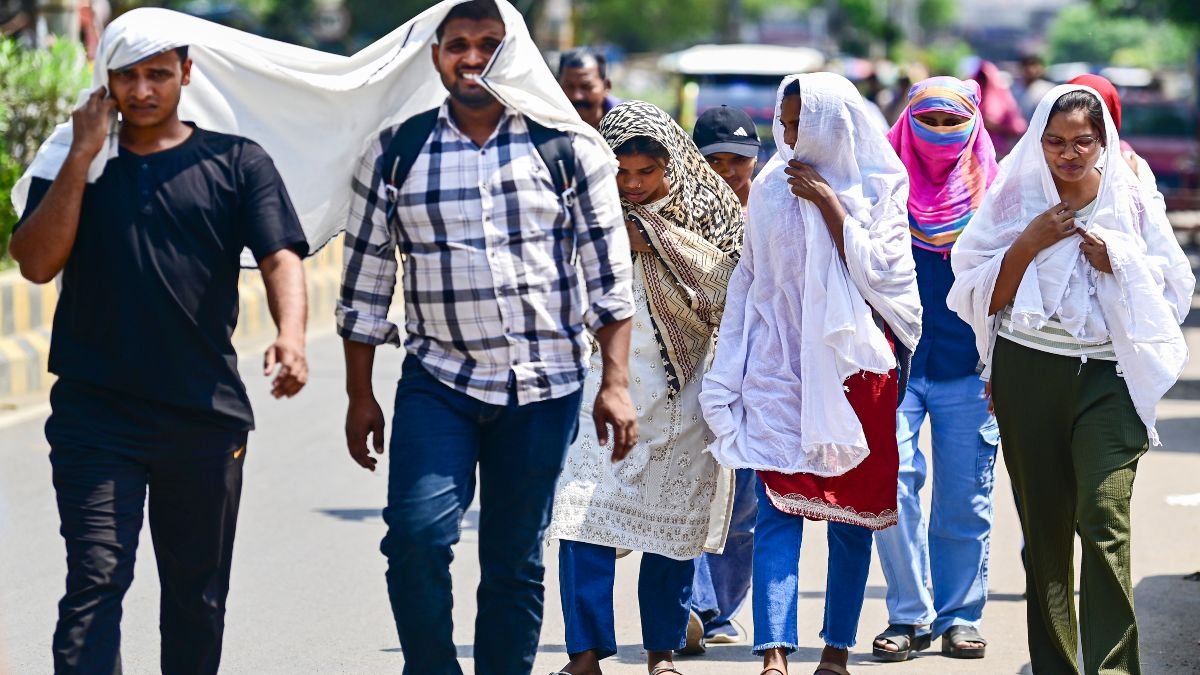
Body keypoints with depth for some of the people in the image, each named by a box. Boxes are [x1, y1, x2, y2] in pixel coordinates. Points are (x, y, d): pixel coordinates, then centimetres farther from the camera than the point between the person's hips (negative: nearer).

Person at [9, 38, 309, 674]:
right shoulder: (71, 163, 10)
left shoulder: (238, 163, 7)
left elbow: (280, 257, -5)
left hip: (208, 417, 1)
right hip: (95, 415, -1)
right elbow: (37, 262, -3)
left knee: (199, 592, 10)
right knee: (96, 580, -11)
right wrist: (83, 156, -7)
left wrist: (290, 335, -25)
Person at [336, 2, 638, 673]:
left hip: (544, 387, 0)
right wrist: (360, 396, 6)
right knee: (417, 535, -17)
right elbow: (366, 281, 7)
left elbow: (609, 275, 3)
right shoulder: (396, 152, 2)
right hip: (438, 383, 0)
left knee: (516, 561, 6)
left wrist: (616, 383, -3)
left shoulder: (568, 149, 1)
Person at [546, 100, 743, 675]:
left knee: (670, 520, 5)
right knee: (583, 513, -12)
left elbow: (725, 282, -9)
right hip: (599, 385, 0)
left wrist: (651, 239, -12)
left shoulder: (705, 208, 3)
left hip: (681, 393, 0)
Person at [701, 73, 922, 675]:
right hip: (778, 364, 1)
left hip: (850, 364, -1)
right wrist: (729, 370, 10)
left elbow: (877, 271, -11)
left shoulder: (877, 188, 0)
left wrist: (828, 202, -13)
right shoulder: (771, 186, 7)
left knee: (850, 511, 5)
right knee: (777, 506, -10)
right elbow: (748, 278, 13)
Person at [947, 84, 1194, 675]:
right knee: (1044, 526, 5)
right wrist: (1029, 244, -8)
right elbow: (980, 298, 4)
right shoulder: (1013, 201, 7)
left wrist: (1116, 261, -6)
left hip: (1107, 374, -1)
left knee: (1103, 517, -16)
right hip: (1029, 375, 1)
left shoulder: (1132, 202, 6)